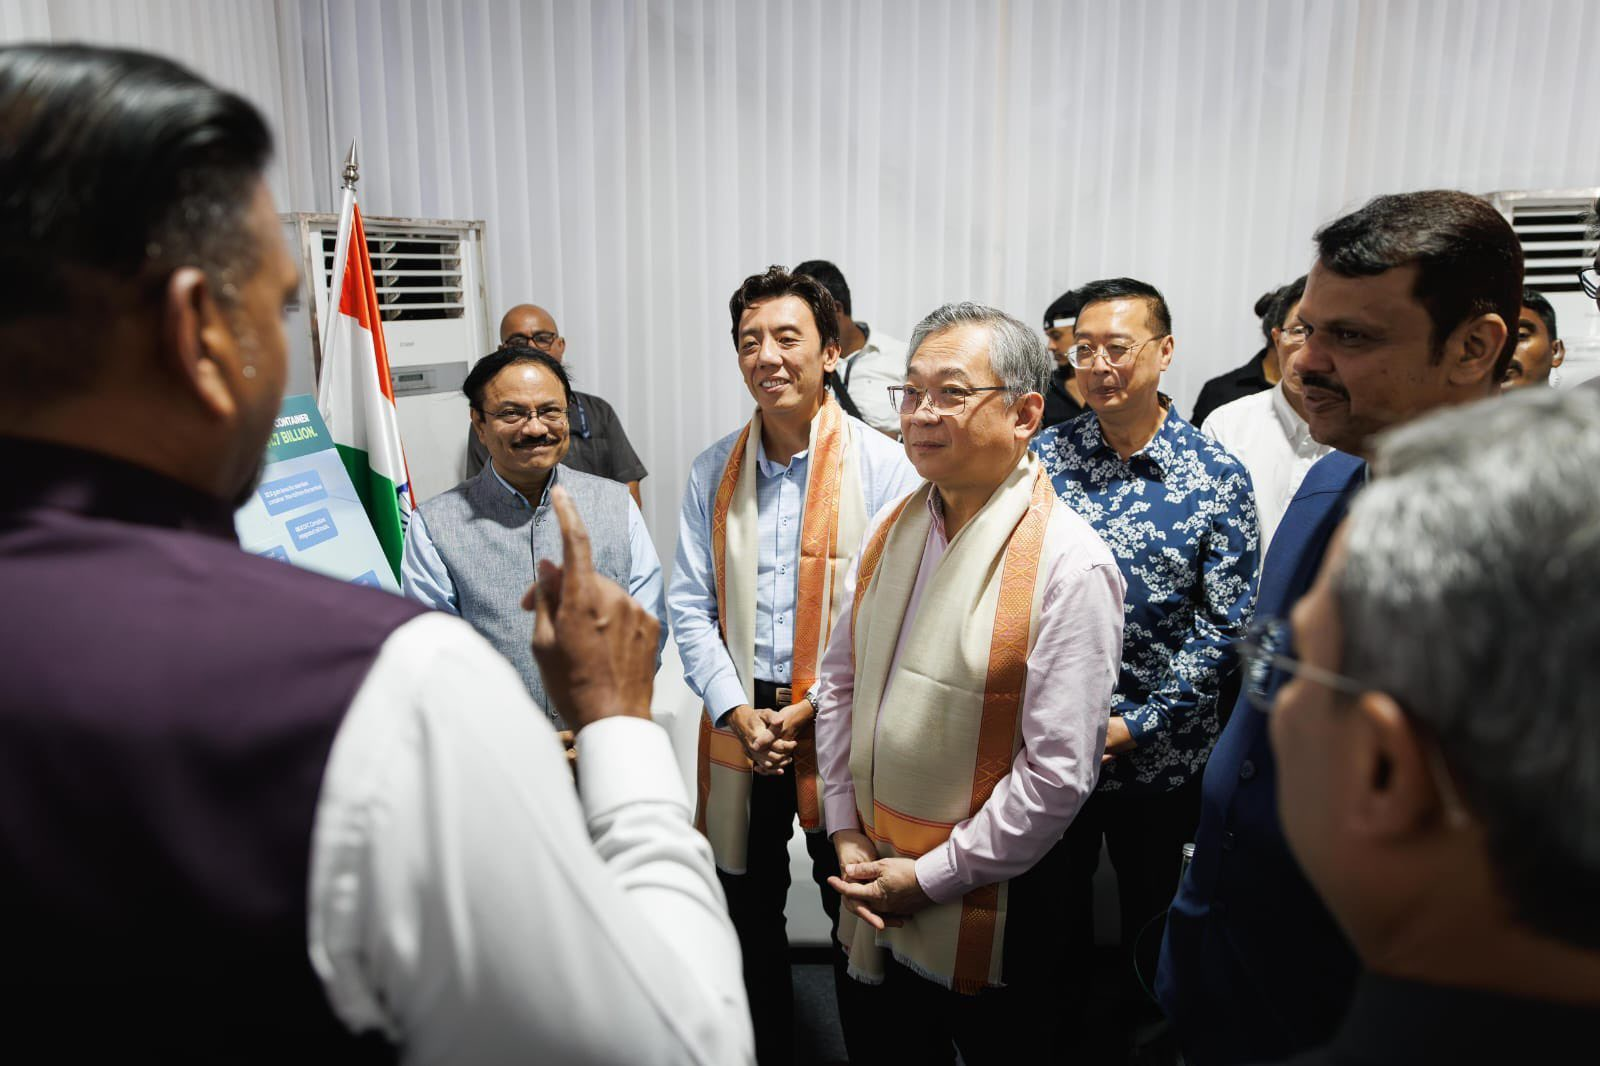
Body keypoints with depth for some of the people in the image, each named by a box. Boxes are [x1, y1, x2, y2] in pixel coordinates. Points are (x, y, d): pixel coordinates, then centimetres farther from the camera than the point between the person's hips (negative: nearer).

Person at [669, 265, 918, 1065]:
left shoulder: (882, 466, -9)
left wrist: (820, 704, -14)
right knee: (748, 911, 19)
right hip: (740, 722, 4)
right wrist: (735, 708, -9)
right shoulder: (713, 472, 3)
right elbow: (689, 604, 3)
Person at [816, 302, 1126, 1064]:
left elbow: (1060, 771, -21)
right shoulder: (892, 528, 1)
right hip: (879, 888, 6)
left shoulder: (1069, 564, -20)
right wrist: (846, 831, 2)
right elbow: (840, 681, 8)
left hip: (989, 911, -5)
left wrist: (931, 877, -14)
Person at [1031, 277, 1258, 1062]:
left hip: (1157, 754, -1)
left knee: (1148, 920, 19)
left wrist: (1137, 724, -14)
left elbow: (1223, 623, -8)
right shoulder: (1041, 457, -3)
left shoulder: (1217, 478, -8)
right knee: (1052, 912, 19)